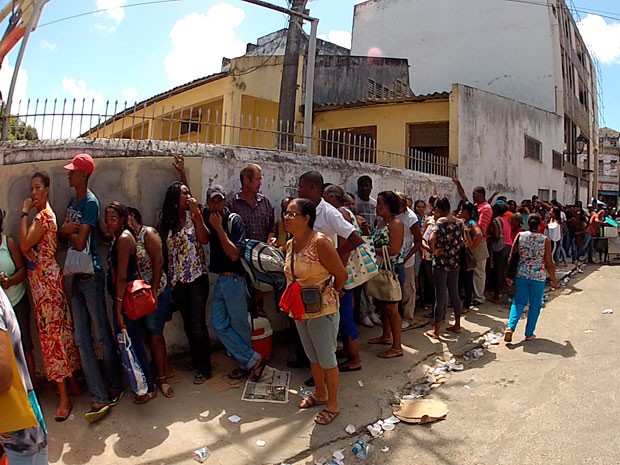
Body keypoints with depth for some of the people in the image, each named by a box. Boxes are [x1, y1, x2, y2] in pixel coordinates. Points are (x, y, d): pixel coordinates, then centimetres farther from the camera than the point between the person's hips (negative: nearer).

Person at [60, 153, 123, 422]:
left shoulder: (91, 202, -12)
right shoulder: (72, 201, 15)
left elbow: (80, 242, -16)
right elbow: (63, 230, 10)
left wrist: (71, 230, 1)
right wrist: (73, 228, -8)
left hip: (91, 276, -8)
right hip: (76, 276, 9)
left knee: (103, 336, 2)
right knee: (82, 339, 5)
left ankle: (115, 388, 19)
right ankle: (99, 397, 10)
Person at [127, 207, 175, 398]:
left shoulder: (148, 233, -9)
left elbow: (158, 262, -15)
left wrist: (153, 292, -17)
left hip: (157, 290, -7)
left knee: (154, 334, -1)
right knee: (154, 333, 13)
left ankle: (162, 377, 12)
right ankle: (166, 370, 28)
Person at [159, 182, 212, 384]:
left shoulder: (194, 215, 0)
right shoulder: (165, 221, 5)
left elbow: (204, 239, -14)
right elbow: (162, 249, 8)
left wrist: (196, 212, -15)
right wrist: (166, 277, 3)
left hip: (197, 277, -3)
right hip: (177, 280, 3)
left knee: (197, 324, -5)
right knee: (188, 324, 12)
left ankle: (204, 367, 10)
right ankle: (196, 362, 29)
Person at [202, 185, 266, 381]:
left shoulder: (234, 221, -13)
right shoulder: (207, 216, 5)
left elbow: (234, 254, -20)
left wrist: (219, 228, -22)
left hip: (234, 279, -7)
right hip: (219, 279, 7)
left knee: (239, 325, 4)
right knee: (219, 325, 5)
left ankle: (246, 363, 23)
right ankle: (254, 359, 14)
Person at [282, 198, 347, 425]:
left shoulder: (320, 242, -23)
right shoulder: (290, 244, 1)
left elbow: (341, 275, -17)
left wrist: (328, 295, -2)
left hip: (322, 311, -7)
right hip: (300, 310, 7)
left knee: (326, 359, 8)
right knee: (312, 357, 22)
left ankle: (333, 404, 28)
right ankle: (320, 394, 43)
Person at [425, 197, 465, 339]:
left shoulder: (441, 221, -14)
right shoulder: (459, 222, 5)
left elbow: (431, 239, -29)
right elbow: (463, 241, 12)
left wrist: (434, 251, -13)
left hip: (441, 262, -6)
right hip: (455, 262, 6)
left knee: (440, 296, -1)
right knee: (454, 293, 17)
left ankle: (436, 331, 7)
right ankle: (457, 325, 29)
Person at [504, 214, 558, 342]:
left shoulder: (520, 236, -3)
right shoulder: (545, 240, -8)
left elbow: (512, 257, 0)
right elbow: (549, 263, -5)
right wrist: (553, 280, 7)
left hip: (521, 274, 2)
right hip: (538, 276, -2)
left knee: (518, 302, 13)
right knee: (535, 305, 12)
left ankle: (510, 327, -5)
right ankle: (529, 334, 19)